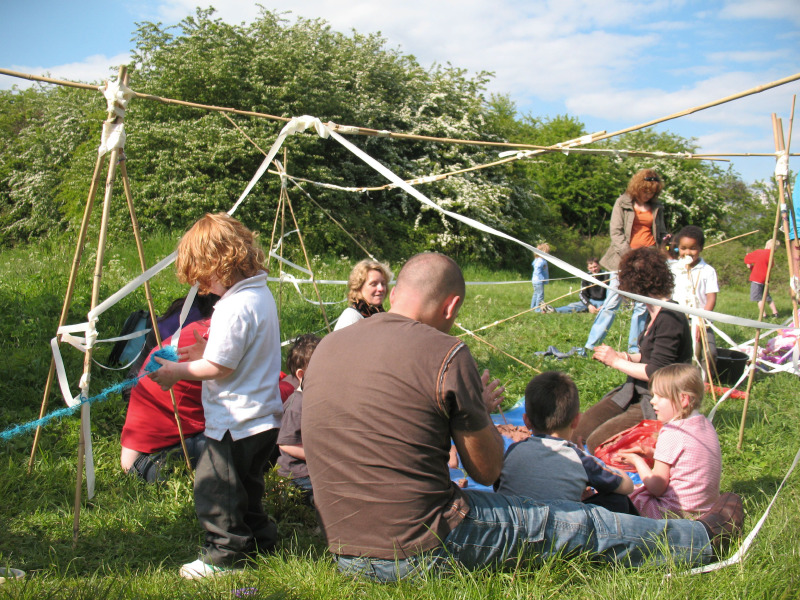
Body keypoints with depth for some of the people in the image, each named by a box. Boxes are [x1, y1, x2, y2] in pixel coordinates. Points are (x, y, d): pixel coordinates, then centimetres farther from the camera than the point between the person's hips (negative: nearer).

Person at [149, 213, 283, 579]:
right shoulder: (261, 294, 9)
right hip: (264, 416, 10)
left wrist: (177, 371, -9)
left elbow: (218, 367, -22)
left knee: (214, 488, 2)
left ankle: (225, 555, 11)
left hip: (236, 422, -10)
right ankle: (258, 540, 31)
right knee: (246, 486, 22)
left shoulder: (234, 307, -23)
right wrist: (200, 351, 15)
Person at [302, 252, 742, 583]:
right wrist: (482, 407, 14)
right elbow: (486, 470, -5)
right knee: (581, 524, 11)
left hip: (343, 551, 7)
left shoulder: (326, 347, 4)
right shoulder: (444, 353, -15)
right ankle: (704, 538, 34)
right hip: (422, 549, -7)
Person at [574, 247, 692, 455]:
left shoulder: (670, 318, -21)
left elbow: (655, 372, -22)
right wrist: (627, 357, 3)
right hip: (636, 394, 9)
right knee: (577, 432, -4)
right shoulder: (654, 312, 10)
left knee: (596, 443, -19)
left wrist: (617, 362, -11)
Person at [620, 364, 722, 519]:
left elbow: (657, 488, -15)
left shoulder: (671, 433, -19)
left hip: (677, 512, -9)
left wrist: (637, 461, 0)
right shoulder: (706, 425, 6)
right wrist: (652, 453, 14)